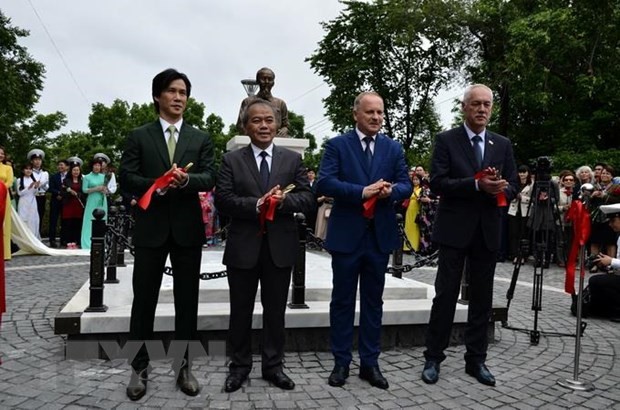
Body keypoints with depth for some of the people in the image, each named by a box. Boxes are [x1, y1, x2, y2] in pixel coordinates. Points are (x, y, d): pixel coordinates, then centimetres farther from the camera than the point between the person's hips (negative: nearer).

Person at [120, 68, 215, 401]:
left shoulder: (201, 139, 9)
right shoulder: (138, 136, 6)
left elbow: (209, 179, -1)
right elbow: (126, 178, -2)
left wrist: (186, 180, -21)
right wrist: (157, 184, -19)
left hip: (187, 228, 1)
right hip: (151, 227, -1)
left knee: (187, 301, 7)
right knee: (144, 299, 5)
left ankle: (184, 366, 20)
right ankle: (139, 368, 18)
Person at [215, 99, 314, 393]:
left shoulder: (293, 159, 6)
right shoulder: (231, 160, 2)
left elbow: (308, 198, -1)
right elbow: (223, 200, -8)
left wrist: (284, 200, -20)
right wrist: (256, 204, -22)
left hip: (280, 247, 1)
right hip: (243, 247, -1)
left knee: (275, 310, 12)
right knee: (240, 310, 10)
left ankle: (274, 366, 26)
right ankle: (239, 366, 25)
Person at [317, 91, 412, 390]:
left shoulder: (394, 148, 9)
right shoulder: (337, 145, -1)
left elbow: (406, 185, 4)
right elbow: (324, 182, -13)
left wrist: (390, 191, -19)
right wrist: (362, 192, -23)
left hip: (380, 235, 3)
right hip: (347, 235, -3)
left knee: (373, 301, 11)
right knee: (342, 300, 7)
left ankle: (369, 363, 22)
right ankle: (341, 362, 19)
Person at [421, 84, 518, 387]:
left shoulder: (503, 145, 11)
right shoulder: (446, 140, -1)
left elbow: (512, 187, 9)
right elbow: (437, 183, -11)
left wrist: (500, 189, -14)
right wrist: (477, 184, -21)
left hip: (488, 231, 4)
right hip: (455, 230, -4)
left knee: (482, 299, 10)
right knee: (445, 295, 1)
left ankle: (476, 360, 21)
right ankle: (433, 358, 13)